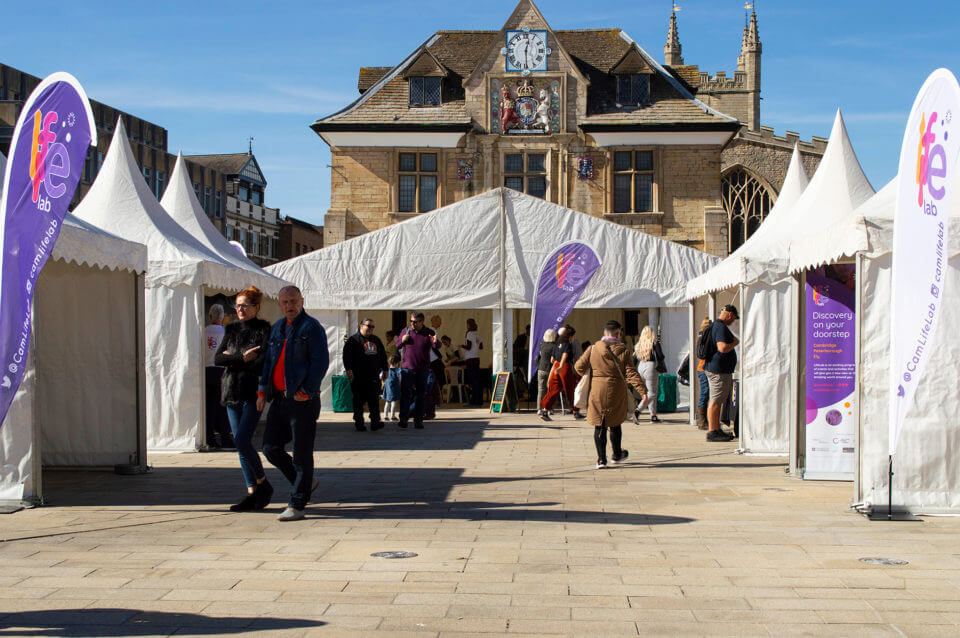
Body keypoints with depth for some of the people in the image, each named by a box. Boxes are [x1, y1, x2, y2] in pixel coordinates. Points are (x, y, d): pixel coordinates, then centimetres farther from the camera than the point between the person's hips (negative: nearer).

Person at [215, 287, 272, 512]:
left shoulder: (264, 329, -3)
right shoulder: (231, 329, 14)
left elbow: (263, 362, -13)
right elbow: (218, 358, 5)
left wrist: (233, 359, -6)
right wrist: (242, 359, -10)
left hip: (253, 394, -6)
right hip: (232, 392, 6)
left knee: (242, 440, -15)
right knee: (240, 444, 5)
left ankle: (263, 483, 4)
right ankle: (252, 493, 11)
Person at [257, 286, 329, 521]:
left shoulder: (311, 327, -6)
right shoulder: (277, 328, 17)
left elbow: (321, 361, -13)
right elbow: (269, 361, 21)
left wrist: (305, 392, -18)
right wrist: (263, 391, 11)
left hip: (302, 401, -8)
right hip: (279, 399, 8)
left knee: (301, 453, -2)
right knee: (271, 448, 8)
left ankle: (297, 504, 4)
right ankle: (305, 482, 27)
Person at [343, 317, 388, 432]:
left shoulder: (376, 340, 19)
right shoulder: (354, 339, 1)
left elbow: (383, 355, 26)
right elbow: (347, 355, -7)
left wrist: (384, 369, 20)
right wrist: (348, 369, -15)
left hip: (373, 377, 4)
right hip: (358, 377, -4)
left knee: (374, 400, -4)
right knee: (359, 401, 1)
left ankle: (375, 422, -7)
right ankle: (359, 423, 8)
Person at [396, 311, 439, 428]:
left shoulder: (429, 333, -1)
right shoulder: (406, 331, 4)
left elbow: (437, 346, -12)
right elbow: (397, 345, 14)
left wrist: (435, 342, -36)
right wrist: (402, 340, -9)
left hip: (423, 370, 0)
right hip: (407, 368, 0)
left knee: (421, 395, 5)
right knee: (405, 393, -6)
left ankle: (418, 420, 12)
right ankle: (403, 419, -5)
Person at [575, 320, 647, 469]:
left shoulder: (593, 349, -1)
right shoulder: (624, 351, -4)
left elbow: (579, 366, -2)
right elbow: (631, 374, -9)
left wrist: (589, 375, 18)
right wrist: (643, 391, -8)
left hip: (597, 390, 0)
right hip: (616, 392, 0)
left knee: (599, 425, 6)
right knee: (615, 424, 16)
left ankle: (601, 458, 1)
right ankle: (617, 455, 30)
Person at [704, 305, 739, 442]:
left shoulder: (715, 326, 17)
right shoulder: (721, 327, -16)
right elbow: (722, 348, -27)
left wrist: (733, 341, 26)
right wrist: (734, 343, -11)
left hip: (714, 368, 11)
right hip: (719, 370, -11)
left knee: (717, 401, 16)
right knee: (715, 401, -8)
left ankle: (716, 429, 22)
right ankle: (712, 432, -6)